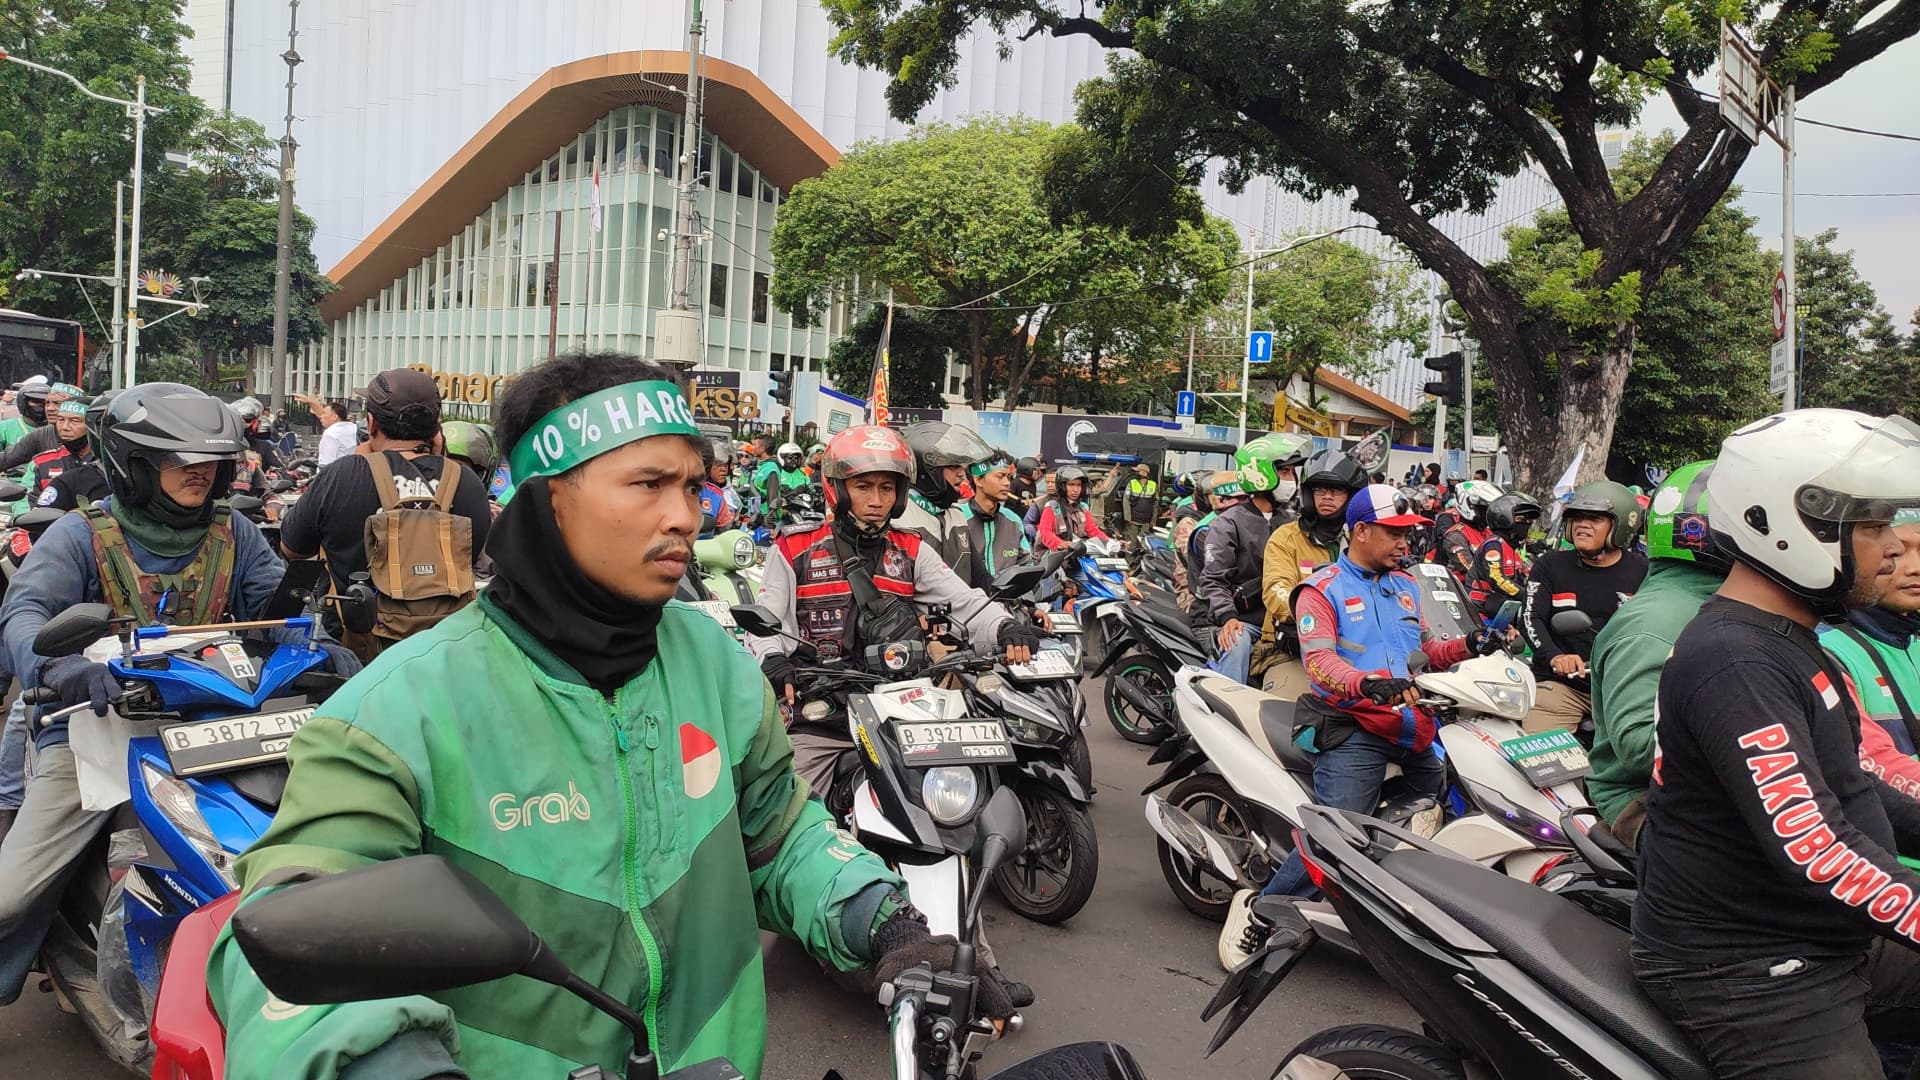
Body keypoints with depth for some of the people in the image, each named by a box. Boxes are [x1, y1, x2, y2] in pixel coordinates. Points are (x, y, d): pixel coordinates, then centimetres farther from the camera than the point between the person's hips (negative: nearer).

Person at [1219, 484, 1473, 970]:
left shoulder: (1405, 586, 23)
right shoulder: (1321, 590, 1)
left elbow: (1427, 650, 28)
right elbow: (1320, 660, -13)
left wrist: (1466, 647, 7)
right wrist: (1369, 683, -32)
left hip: (1414, 728, 7)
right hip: (1352, 728, -7)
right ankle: (1257, 910, -3)